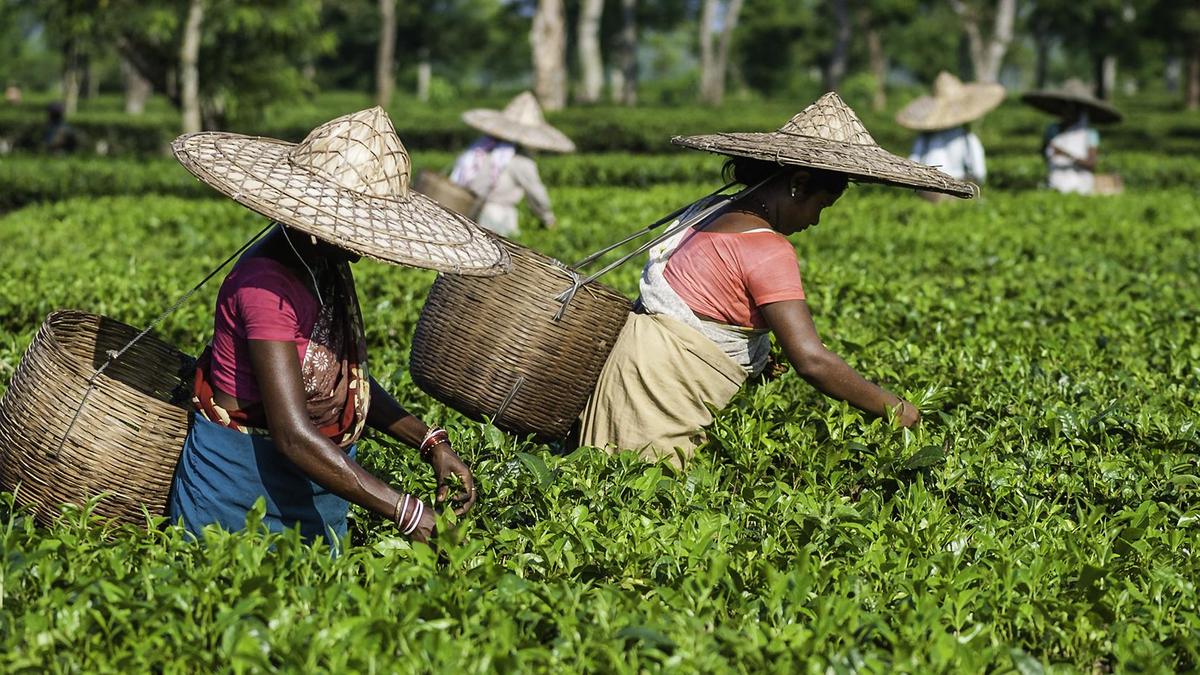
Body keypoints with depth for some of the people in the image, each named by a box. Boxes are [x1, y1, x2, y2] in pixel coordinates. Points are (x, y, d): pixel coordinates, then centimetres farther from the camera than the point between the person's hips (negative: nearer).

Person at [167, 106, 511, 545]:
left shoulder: (324, 269, 2)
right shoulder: (267, 285, -26)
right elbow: (293, 435, -31)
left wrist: (430, 443, -5)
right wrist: (407, 513, -33)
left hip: (316, 492, 9)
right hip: (247, 486, -9)